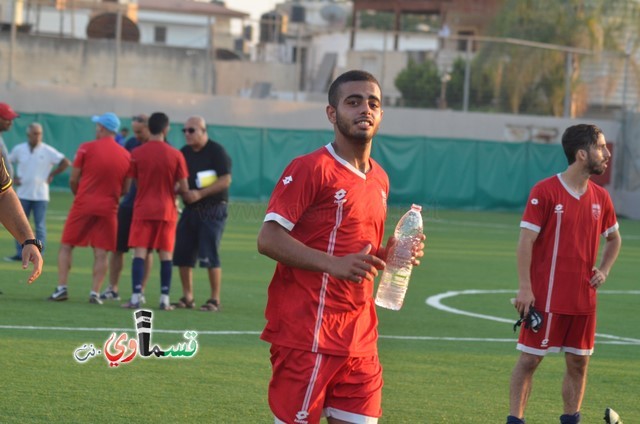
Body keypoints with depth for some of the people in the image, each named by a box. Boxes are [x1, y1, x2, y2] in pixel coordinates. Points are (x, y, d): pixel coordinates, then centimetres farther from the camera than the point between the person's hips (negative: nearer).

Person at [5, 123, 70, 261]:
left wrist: (52, 174, -4)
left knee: (40, 226, -2)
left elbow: (66, 162, -4)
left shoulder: (48, 151, -5)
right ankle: (19, 254, 10)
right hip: (23, 194, 3)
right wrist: (13, 178, 4)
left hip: (40, 195, -3)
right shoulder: (19, 149, 3)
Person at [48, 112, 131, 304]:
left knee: (66, 246, 7)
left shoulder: (87, 148, -4)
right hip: (108, 208, 2)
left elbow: (73, 180, -1)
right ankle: (95, 292, -5)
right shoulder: (125, 155, 4)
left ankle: (61, 287, -1)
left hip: (83, 204, -2)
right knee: (101, 253, 4)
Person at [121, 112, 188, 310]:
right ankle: (165, 299, 5)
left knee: (139, 253, -2)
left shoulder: (137, 153, -3)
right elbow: (183, 187, -3)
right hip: (167, 210, 0)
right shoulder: (175, 155, -3)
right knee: (166, 254, 7)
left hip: (143, 209, 0)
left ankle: (136, 297, -10)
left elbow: (127, 184, 2)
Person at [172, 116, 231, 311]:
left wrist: (200, 194, -21)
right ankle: (187, 297, 15)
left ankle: (215, 300, -1)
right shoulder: (184, 153, 11)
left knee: (210, 255, -9)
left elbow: (226, 179, -15)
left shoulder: (216, 151, -8)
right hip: (190, 209, 7)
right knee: (182, 254, 4)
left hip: (212, 209, -7)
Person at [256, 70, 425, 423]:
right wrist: (334, 265, -26)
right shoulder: (310, 169, -8)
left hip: (360, 341, 7)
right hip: (307, 337, -7)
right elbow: (268, 239, -16)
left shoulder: (379, 179, 16)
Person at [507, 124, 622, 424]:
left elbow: (614, 239, 23)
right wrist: (525, 287, -16)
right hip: (546, 296, -6)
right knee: (529, 359, -2)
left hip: (584, 298, 6)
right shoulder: (545, 191, -10)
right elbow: (526, 240, -11)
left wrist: (603, 270, 5)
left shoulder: (600, 197, 8)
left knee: (578, 363, 8)